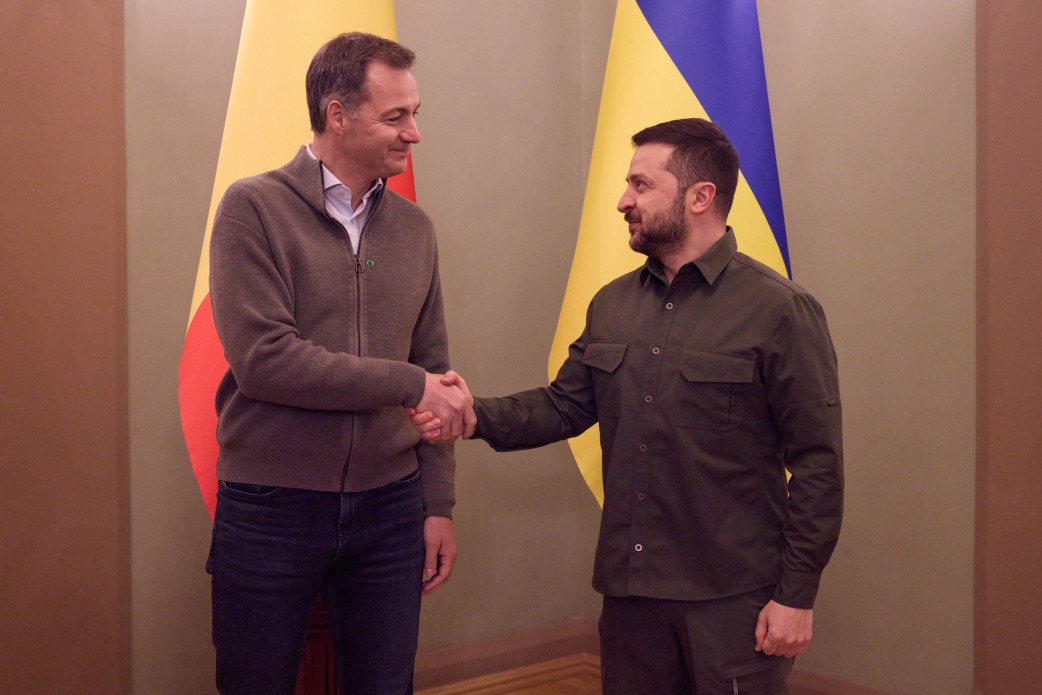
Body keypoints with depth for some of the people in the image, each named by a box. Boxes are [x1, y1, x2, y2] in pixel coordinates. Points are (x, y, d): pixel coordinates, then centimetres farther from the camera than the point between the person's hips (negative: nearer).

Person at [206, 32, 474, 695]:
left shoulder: (414, 228, 6)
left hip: (390, 508, 4)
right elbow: (262, 359, -18)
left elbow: (434, 374, 10)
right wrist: (407, 385, -16)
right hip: (269, 509, -4)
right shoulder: (255, 208, -8)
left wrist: (439, 504, 7)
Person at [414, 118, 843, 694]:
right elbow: (565, 405, 10)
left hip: (732, 598, -5)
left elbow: (817, 462, -11)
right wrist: (477, 415, -8)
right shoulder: (612, 305, 9)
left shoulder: (779, 310, -10)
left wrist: (797, 595, -12)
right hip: (629, 587, 5)